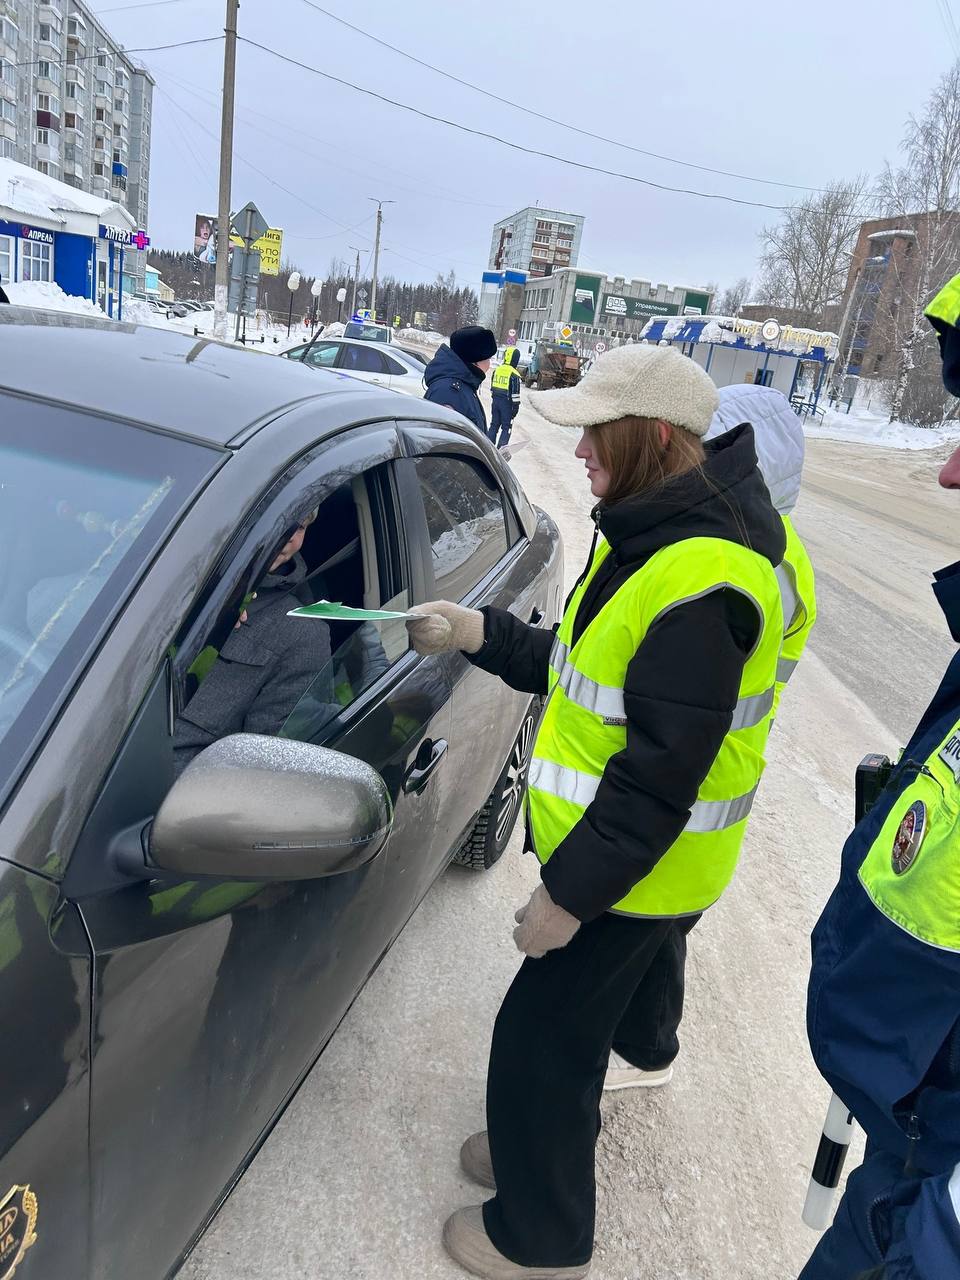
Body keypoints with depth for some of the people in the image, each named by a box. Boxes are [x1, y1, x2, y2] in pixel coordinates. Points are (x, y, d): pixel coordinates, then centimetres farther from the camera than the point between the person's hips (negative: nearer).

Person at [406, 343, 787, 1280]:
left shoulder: (698, 579, -29)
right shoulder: (654, 535, 3)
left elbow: (660, 773, -28)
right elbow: (588, 673, 10)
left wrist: (571, 894, -21)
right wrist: (479, 635, 2)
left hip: (635, 875, -9)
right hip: (598, 847, 9)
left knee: (540, 1039, 9)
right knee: (569, 1020, 27)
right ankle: (541, 1143, 52)